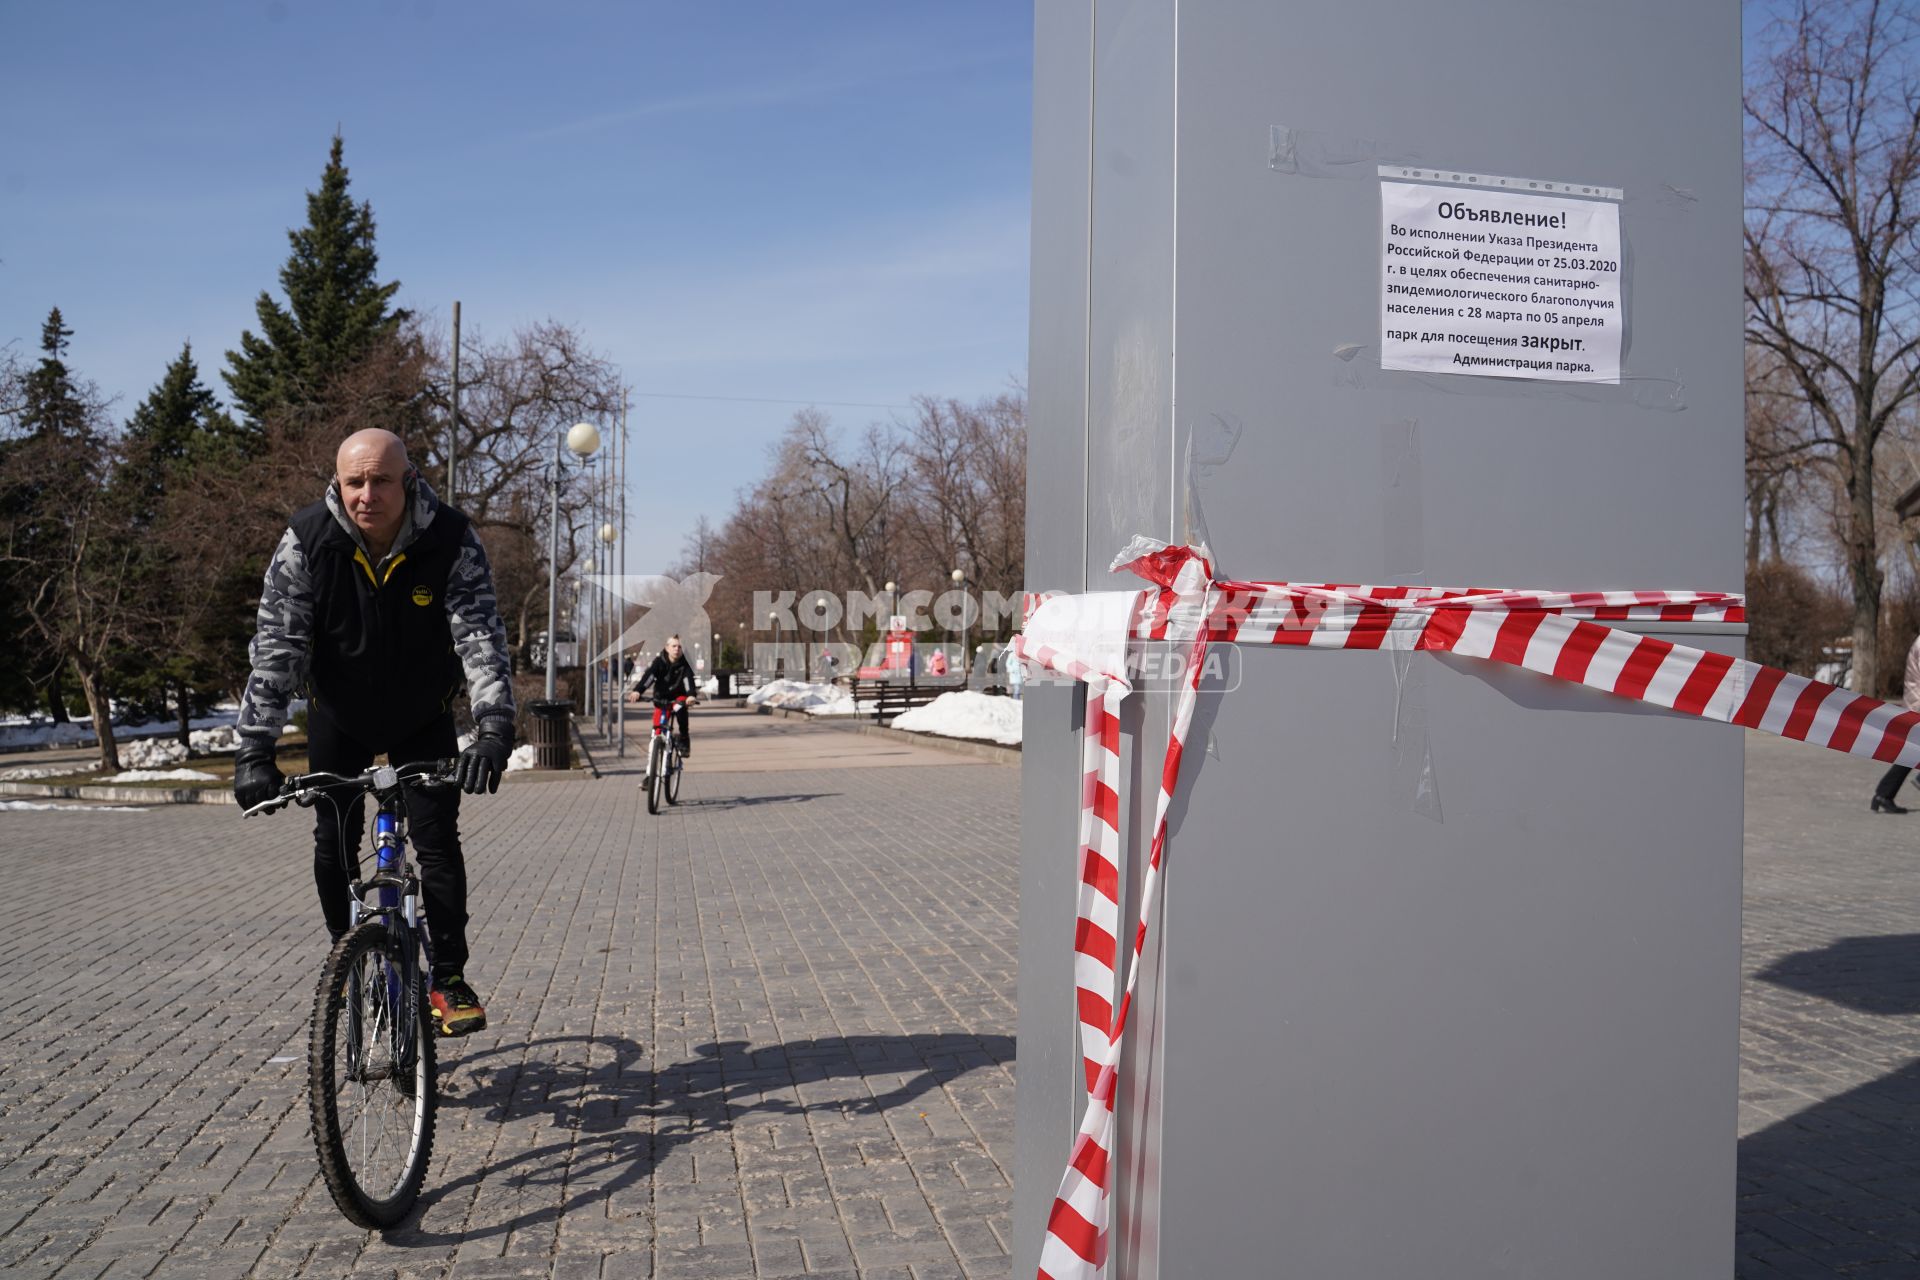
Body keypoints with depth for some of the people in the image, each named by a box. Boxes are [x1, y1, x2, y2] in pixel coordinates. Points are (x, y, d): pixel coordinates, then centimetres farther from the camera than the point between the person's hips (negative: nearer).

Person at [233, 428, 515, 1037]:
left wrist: (495, 726, -46)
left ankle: (450, 979, 2)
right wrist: (254, 748, -33)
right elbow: (276, 646, -25)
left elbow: (480, 634, -31)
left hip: (422, 717, -1)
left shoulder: (451, 540, -25)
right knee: (333, 841, 0)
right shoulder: (306, 541, -23)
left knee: (438, 839, -8)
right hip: (339, 716, 1)